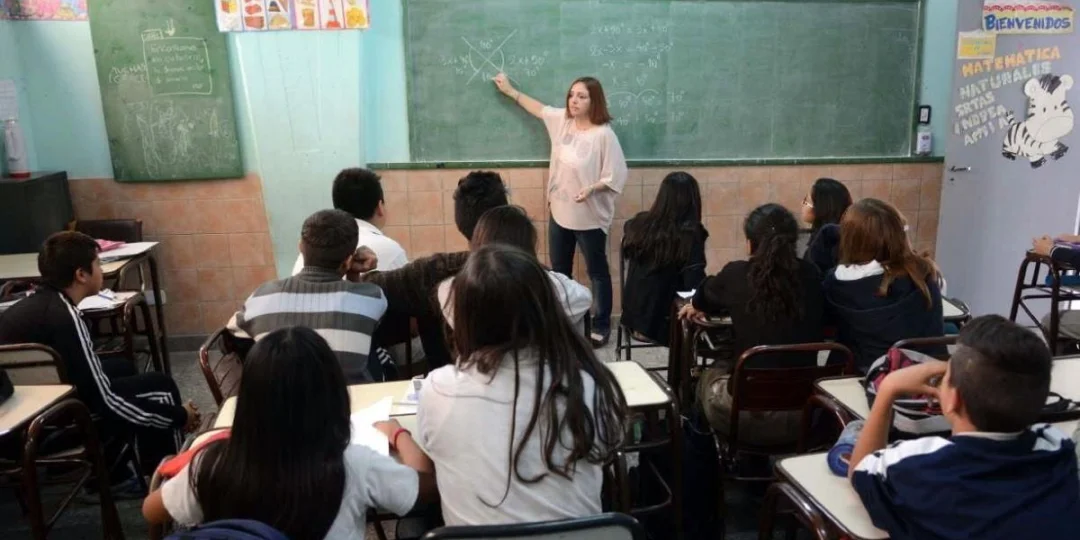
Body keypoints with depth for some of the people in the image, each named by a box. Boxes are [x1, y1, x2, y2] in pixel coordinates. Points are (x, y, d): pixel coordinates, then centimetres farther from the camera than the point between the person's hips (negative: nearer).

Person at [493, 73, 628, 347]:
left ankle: (601, 325, 22)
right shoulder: (562, 120, 1)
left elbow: (616, 176, -17)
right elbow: (538, 108, 20)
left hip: (590, 217, -7)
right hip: (559, 212, 7)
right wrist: (510, 90, 27)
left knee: (597, 272, 9)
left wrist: (592, 188, -31)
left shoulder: (604, 134, -19)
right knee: (559, 272, 18)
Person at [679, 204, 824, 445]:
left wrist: (696, 306, 41)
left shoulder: (736, 275, -8)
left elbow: (705, 296, 16)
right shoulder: (810, 275, 0)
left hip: (751, 413, -3)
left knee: (710, 377, 28)